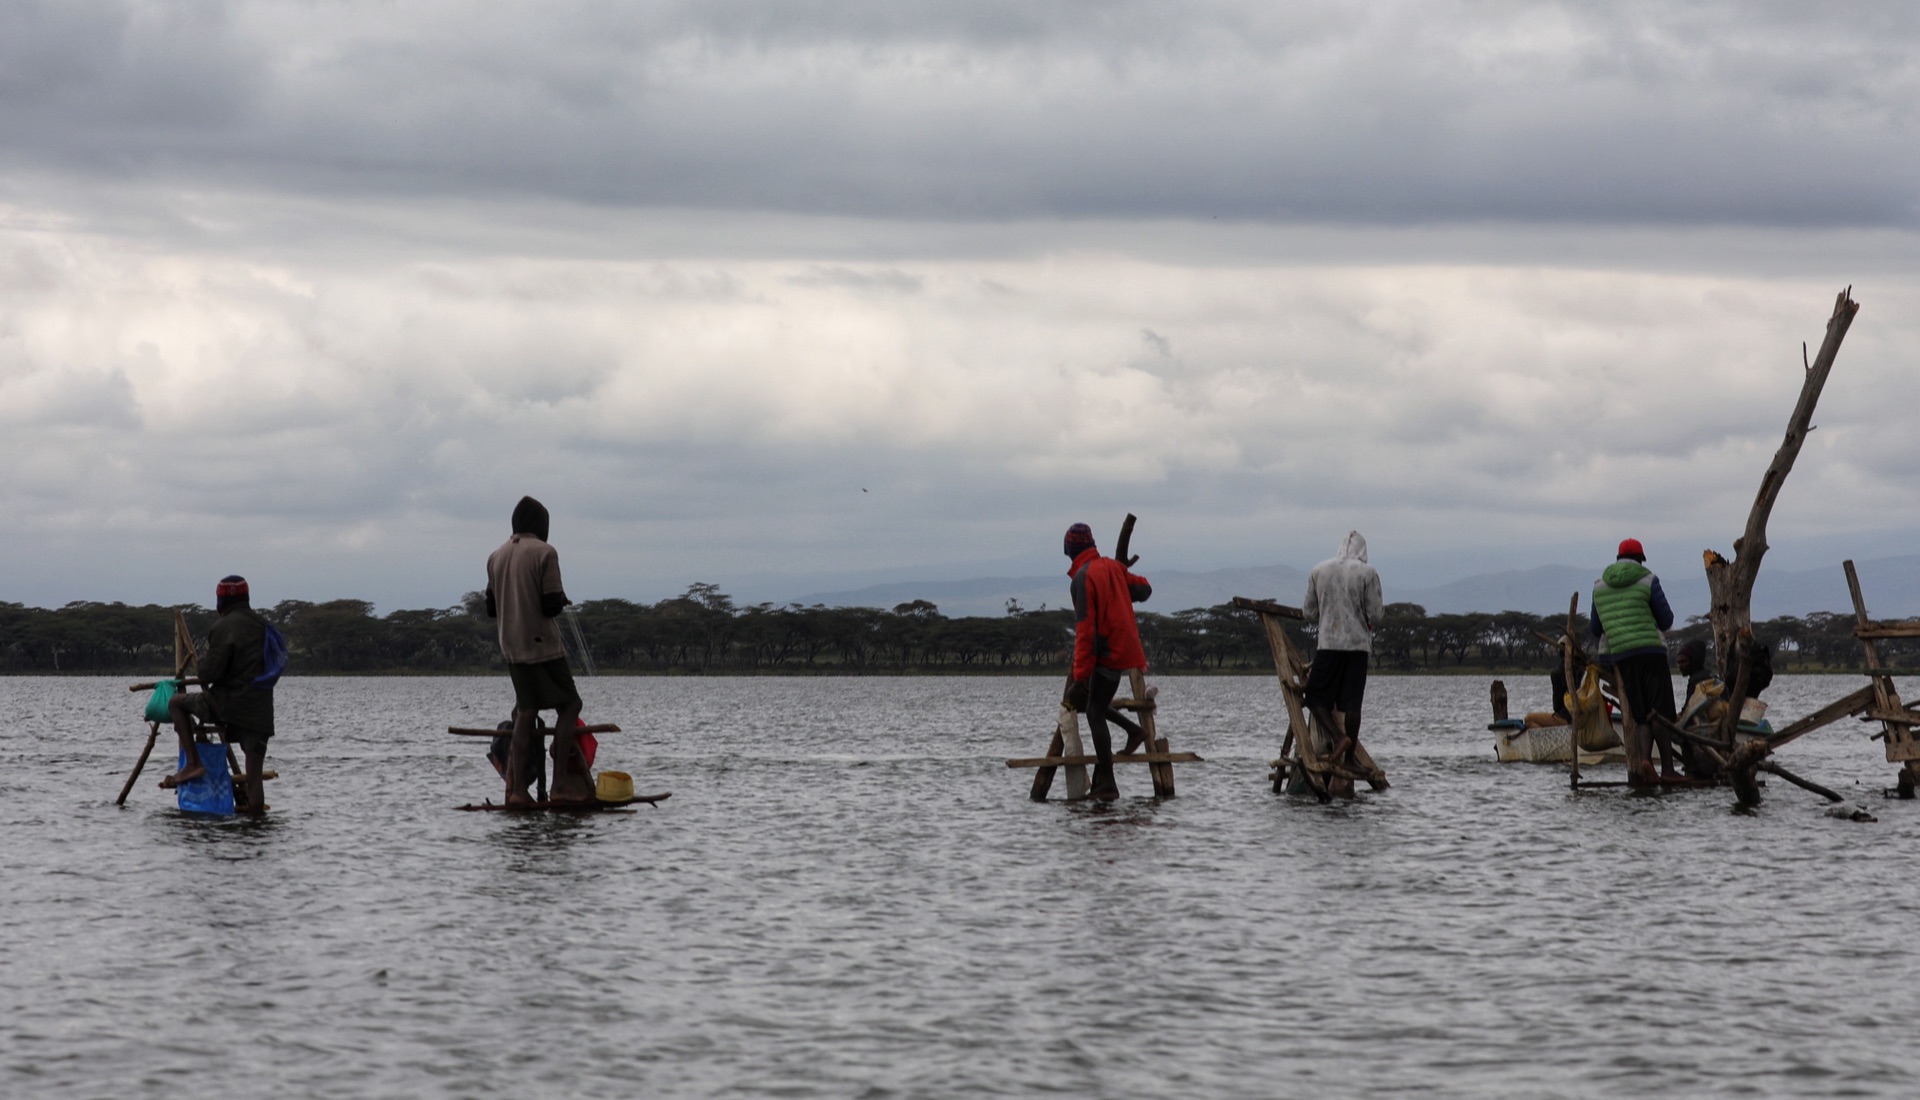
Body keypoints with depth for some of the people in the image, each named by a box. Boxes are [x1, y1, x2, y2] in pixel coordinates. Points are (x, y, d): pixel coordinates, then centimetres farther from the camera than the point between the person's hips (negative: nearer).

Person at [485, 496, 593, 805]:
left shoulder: (496, 557, 10)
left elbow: (491, 608, 13)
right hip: (542, 644, -7)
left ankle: (518, 789, 1)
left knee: (526, 711, 8)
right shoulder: (544, 553, -10)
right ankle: (561, 783, -6)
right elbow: (551, 606, -15)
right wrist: (561, 599, 6)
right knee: (568, 705, 1)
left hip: (511, 646, 7)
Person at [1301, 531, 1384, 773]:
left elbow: (1308, 612, 8)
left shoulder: (1319, 571, 3)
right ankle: (1349, 758, 3)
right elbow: (1374, 615, -3)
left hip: (1328, 644, 0)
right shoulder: (1368, 573, -3)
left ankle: (1339, 736, -15)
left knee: (1315, 697, 6)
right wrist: (1381, 610, 19)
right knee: (1351, 703, 3)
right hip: (1358, 644, 0)